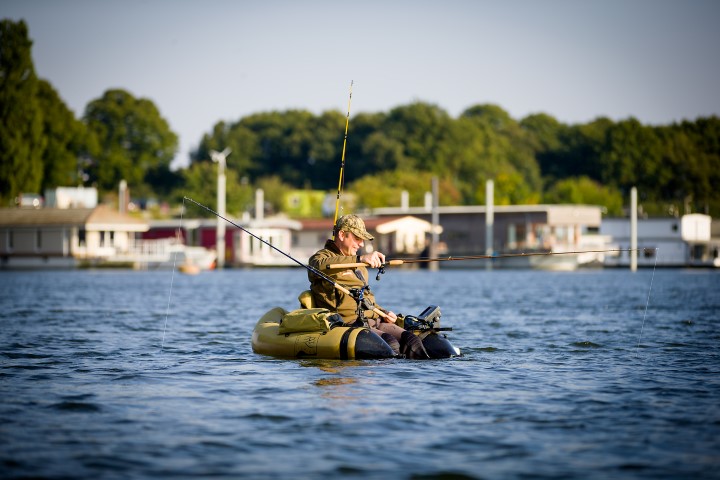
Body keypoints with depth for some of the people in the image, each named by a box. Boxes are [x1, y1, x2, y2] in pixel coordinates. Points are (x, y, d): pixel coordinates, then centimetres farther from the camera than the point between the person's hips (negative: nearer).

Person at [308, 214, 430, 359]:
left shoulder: (357, 264, 30)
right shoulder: (322, 256, 1)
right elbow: (321, 266, -27)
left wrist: (383, 313, 18)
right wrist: (360, 259, -37)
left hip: (373, 322, 8)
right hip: (348, 324, -8)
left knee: (412, 340, -18)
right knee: (390, 344, -32)